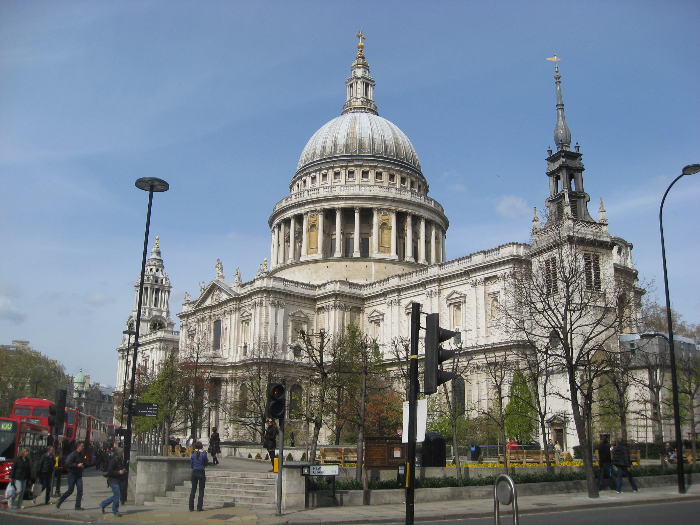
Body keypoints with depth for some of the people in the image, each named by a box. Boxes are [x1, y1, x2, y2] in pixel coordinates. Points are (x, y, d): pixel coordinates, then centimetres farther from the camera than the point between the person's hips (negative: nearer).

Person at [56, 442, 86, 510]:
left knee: (80, 490, -5)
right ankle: (59, 501, 21)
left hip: (79, 474, 6)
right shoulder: (73, 454, -13)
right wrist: (77, 465, -22)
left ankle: (77, 506, 0)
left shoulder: (81, 455, 11)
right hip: (72, 474, -6)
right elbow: (68, 464, -21)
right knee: (70, 490, -1)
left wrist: (82, 465, 9)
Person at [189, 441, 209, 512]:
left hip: (194, 473, 3)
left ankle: (191, 507, 10)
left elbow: (191, 465, 6)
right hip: (201, 473, -3)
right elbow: (206, 463, 0)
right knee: (201, 490, 4)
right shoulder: (203, 454, -10)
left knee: (193, 490, 11)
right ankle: (199, 507, 2)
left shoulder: (193, 454, -1)